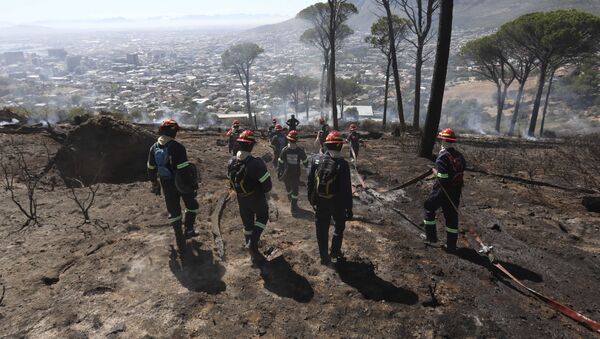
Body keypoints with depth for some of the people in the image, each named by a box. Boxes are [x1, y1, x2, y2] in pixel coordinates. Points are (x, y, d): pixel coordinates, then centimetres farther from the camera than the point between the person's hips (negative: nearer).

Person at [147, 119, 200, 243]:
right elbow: (185, 169, -23)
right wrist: (193, 184, -14)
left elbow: (151, 169, 8)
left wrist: (155, 184, 19)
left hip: (166, 185, 5)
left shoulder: (154, 148, 0)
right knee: (192, 205, 17)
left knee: (173, 210, 16)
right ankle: (189, 230, 17)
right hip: (181, 184, -5)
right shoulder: (177, 147, -22)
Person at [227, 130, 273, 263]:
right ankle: (252, 243, 5)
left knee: (247, 222, 22)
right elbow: (267, 185, -26)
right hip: (256, 199, -4)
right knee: (262, 217, 21)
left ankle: (250, 245, 39)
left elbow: (231, 181, 3)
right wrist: (265, 191, -3)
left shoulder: (231, 162, -11)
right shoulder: (256, 163, -31)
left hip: (241, 199, 5)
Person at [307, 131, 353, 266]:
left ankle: (324, 257, 26)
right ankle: (335, 251, 29)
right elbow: (346, 189, -18)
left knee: (322, 230, 15)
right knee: (339, 226, 24)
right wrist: (349, 208, -9)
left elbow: (310, 182, 0)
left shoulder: (316, 160, -8)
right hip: (337, 203, -3)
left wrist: (311, 199, 13)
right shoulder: (342, 164, -21)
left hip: (320, 202, 3)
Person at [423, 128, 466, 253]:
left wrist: (435, 172, -5)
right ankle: (451, 245, 19)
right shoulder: (459, 155, 4)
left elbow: (442, 178, -23)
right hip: (456, 191, 6)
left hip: (442, 190, -6)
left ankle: (431, 236, 21)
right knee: (452, 216, 13)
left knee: (429, 207, 17)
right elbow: (462, 170, 10)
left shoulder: (443, 157, -19)